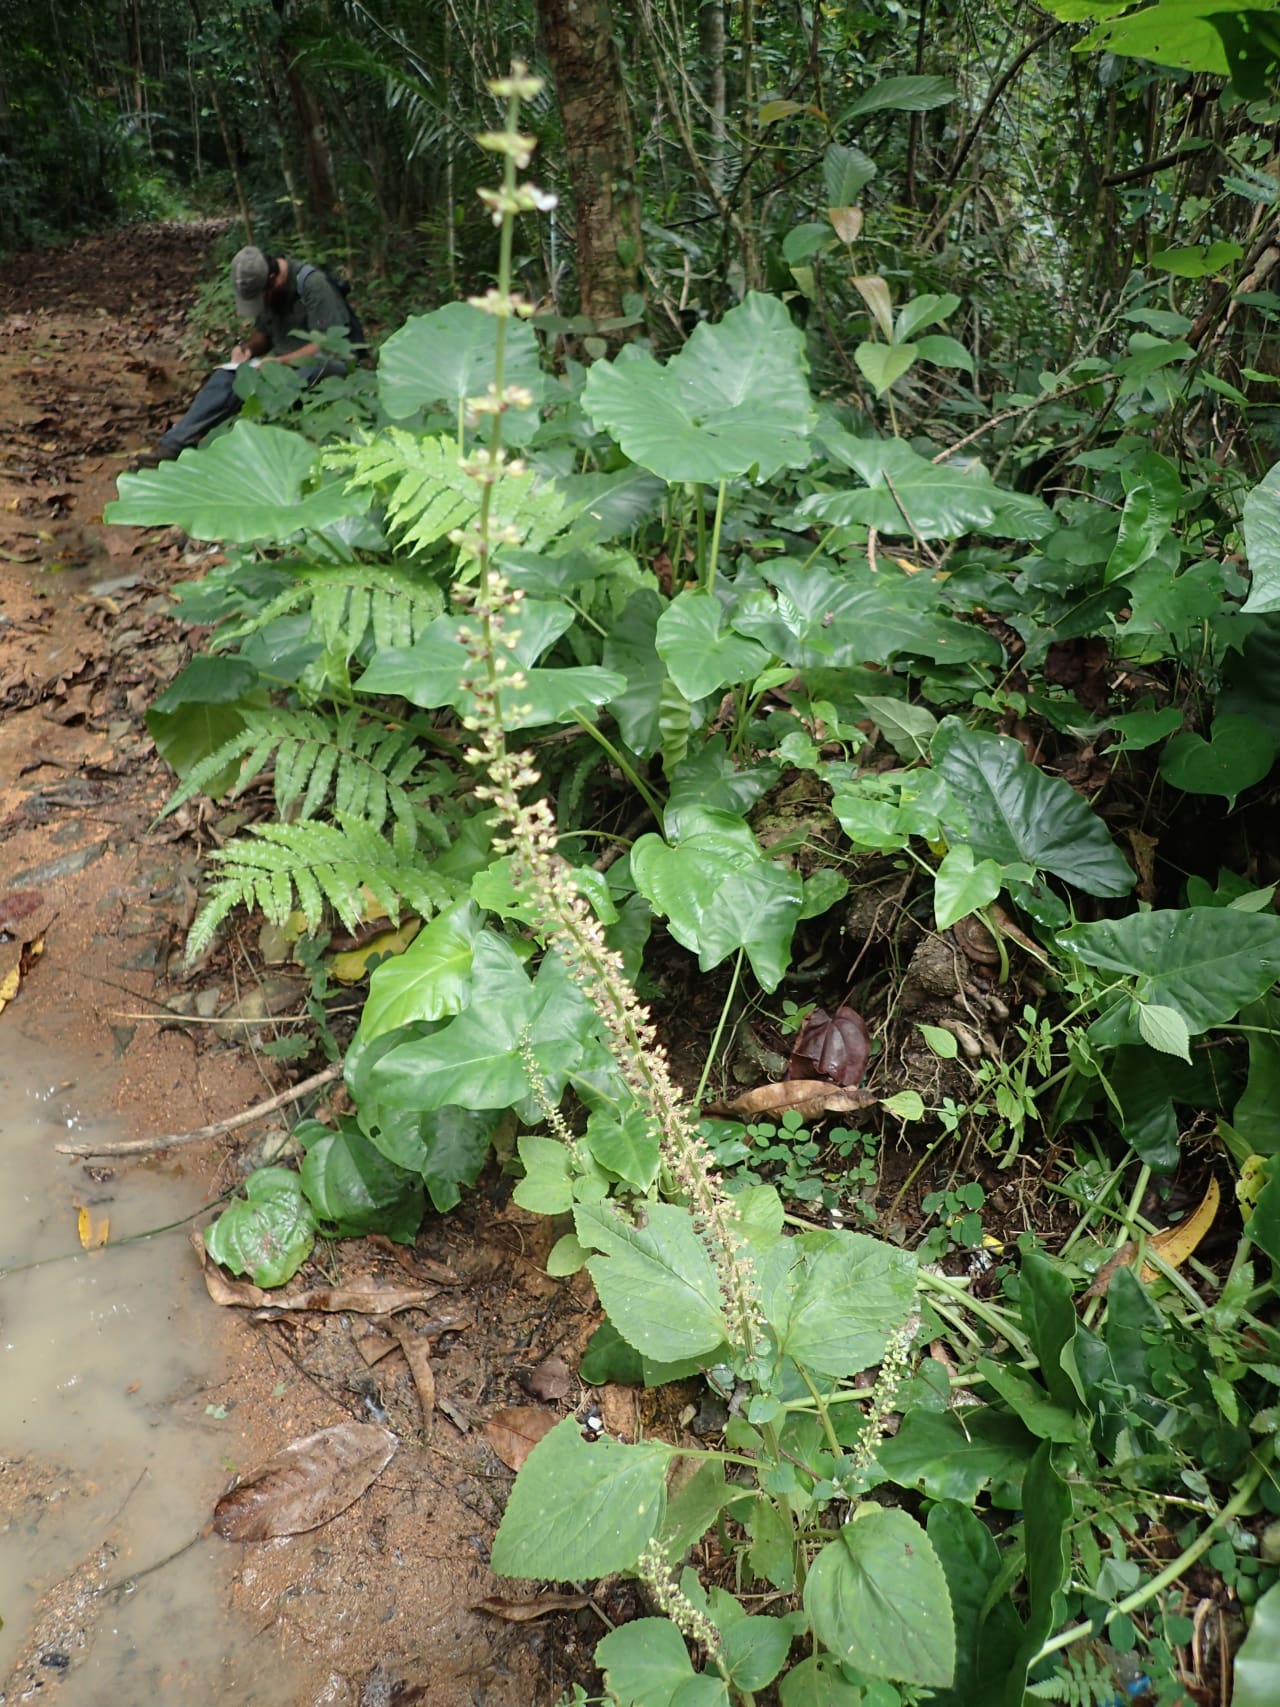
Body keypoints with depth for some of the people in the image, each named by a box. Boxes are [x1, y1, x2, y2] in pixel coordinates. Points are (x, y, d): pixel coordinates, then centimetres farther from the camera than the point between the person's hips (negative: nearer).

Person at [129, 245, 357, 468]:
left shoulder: (312, 283, -19)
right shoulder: (263, 288, 4)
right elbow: (263, 332, 16)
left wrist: (280, 362, -28)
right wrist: (248, 347, -8)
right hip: (283, 360, 7)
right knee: (226, 376, -15)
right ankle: (171, 445, -20)